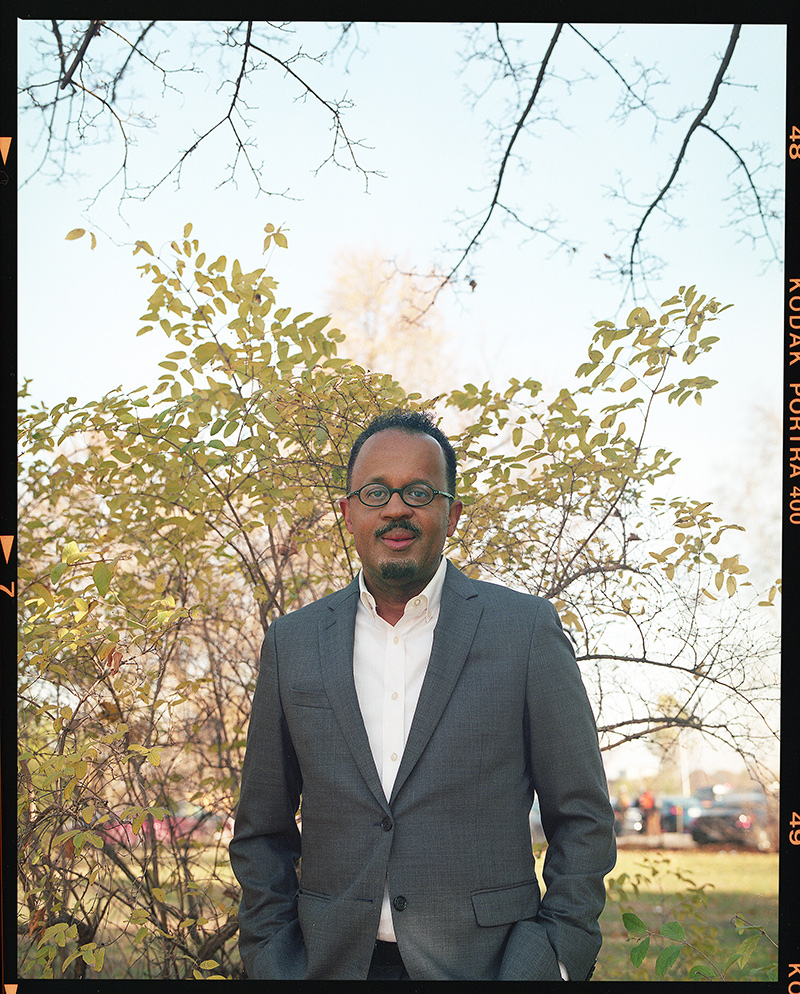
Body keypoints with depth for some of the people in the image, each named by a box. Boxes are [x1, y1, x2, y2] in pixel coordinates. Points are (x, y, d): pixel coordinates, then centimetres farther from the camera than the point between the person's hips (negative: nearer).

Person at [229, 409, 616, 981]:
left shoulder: (527, 629, -2)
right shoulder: (293, 644, 5)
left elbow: (582, 819, -1)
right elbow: (262, 832, 10)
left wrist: (550, 961, -8)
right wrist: (273, 964, 0)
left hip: (484, 962, -2)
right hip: (335, 964, 2)